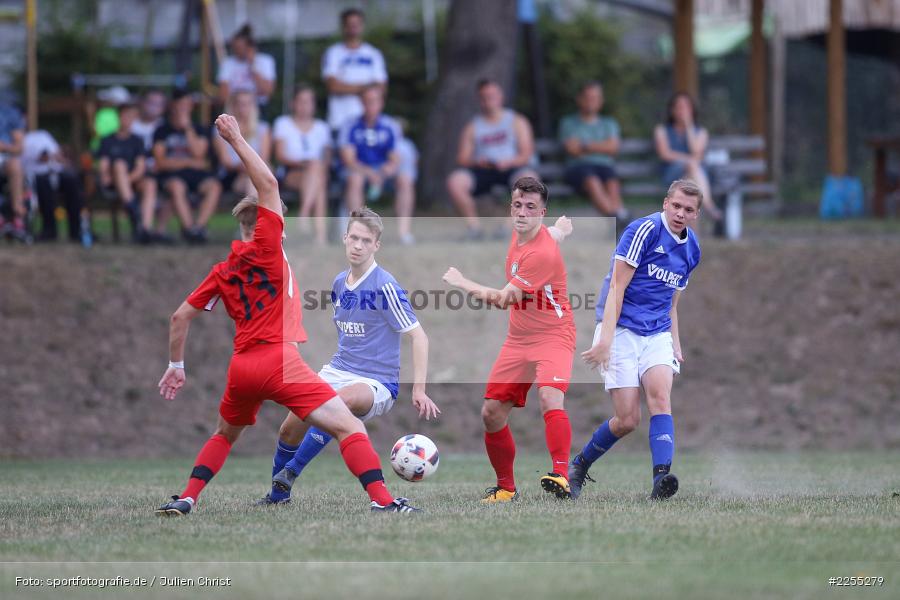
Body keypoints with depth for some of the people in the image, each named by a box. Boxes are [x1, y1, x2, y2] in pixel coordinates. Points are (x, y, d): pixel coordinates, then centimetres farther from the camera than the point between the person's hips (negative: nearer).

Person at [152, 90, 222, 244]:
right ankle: (189, 228, -41)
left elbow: (198, 153, -1)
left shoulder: (200, 130, 17)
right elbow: (160, 162, 1)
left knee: (214, 186, -30)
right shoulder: (162, 131, 11)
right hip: (171, 174, -2)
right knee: (177, 187, -38)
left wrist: (188, 128, -2)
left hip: (195, 172, 2)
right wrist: (189, 162, -4)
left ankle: (199, 226, -37)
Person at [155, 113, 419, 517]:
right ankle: (382, 500, -24)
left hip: (241, 368, 6)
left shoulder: (221, 272, 15)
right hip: (280, 362, -6)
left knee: (225, 435, 31)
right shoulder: (265, 250, 0)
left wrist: (176, 366, 28)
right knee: (348, 426, -9)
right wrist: (236, 140, 3)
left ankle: (185, 499, 22)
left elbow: (180, 317, 17)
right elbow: (268, 184, -4)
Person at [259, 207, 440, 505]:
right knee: (290, 428, 0)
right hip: (338, 372, 8)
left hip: (378, 383, -7)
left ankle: (290, 472, -27)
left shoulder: (384, 287, -15)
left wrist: (419, 390, -21)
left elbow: (418, 337, -15)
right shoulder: (339, 283, 7)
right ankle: (278, 492, 24)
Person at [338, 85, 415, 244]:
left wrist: (389, 168, -29)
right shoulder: (351, 127, -7)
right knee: (354, 179, -36)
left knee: (405, 179, -26)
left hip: (383, 172, 2)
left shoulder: (390, 127, -1)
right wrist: (369, 173, -29)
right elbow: (348, 159, -14)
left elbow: (395, 160, -4)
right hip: (359, 170, -2)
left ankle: (404, 230, -28)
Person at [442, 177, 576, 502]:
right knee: (492, 412, 3)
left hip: (553, 336, -8)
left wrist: (461, 282, -10)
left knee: (550, 398, -33)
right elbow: (563, 226, 27)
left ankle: (561, 475, -40)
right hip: (517, 339, 9)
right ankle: (506, 487, 16)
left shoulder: (543, 254, -24)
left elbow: (503, 300, -20)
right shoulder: (517, 234, 3)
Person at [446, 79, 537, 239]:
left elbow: (527, 153, 0)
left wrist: (509, 162, -21)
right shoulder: (473, 127, 15)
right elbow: (462, 159, 6)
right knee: (455, 181, -30)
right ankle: (474, 225, -18)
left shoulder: (516, 121, 11)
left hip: (510, 168, -2)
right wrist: (477, 162, -17)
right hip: (482, 171, 2)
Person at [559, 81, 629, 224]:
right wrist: (600, 147, 5)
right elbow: (572, 149, 0)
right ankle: (616, 218, -61)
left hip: (605, 165, 3)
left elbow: (613, 148, 6)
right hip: (578, 166, -3)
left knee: (612, 182, -34)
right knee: (592, 180, -38)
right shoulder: (568, 123, 17)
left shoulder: (609, 123, 25)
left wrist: (585, 146, -1)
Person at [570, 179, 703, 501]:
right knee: (628, 419, -8)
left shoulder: (691, 249, 13)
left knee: (660, 394, -23)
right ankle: (578, 465, 18)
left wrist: (676, 346, 12)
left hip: (657, 335, 5)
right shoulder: (644, 230, -11)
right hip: (622, 330, -5)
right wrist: (605, 339, -22)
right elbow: (617, 287, -15)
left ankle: (661, 477, -36)